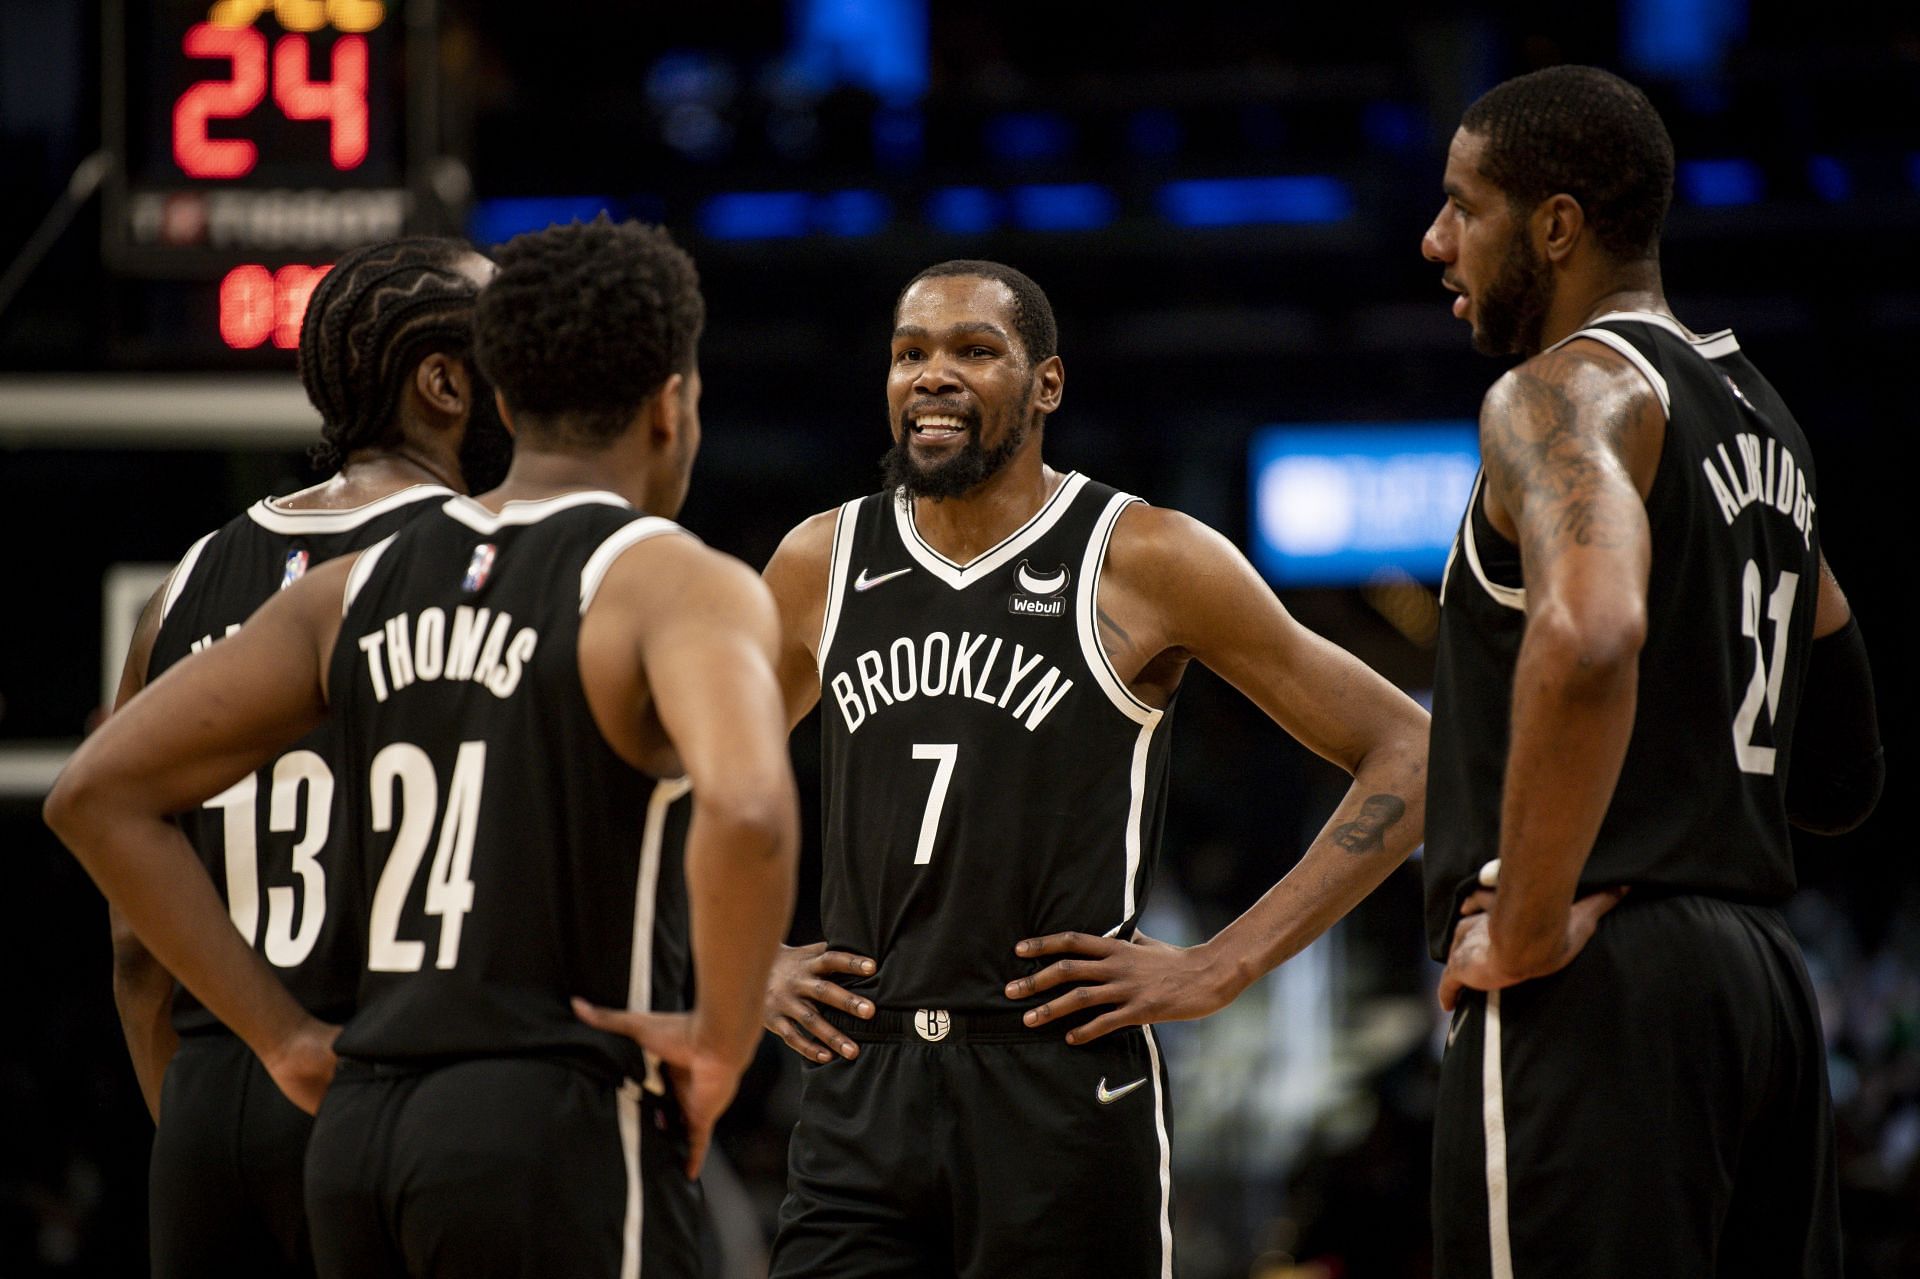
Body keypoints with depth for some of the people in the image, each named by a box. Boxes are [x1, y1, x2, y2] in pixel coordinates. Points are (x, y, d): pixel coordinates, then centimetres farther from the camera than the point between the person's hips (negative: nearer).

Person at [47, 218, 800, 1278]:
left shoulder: (359, 590, 13)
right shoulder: (677, 584, -7)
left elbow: (97, 797, 12)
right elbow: (746, 811, -29)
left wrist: (283, 1038, 11)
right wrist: (725, 1036, -13)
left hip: (363, 1132, 7)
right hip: (562, 1133, -7)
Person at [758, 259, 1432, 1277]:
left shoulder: (1144, 561, -2)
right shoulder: (821, 564, 10)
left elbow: (1405, 755, -3)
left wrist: (1221, 967, -7)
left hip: (1062, 1086, -3)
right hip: (860, 1088, 4)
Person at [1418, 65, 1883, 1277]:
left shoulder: (1564, 392, -8)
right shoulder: (1759, 415, 20)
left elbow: (1589, 638, -29)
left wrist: (1523, 926, -22)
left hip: (1599, 994, -10)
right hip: (1764, 971, 10)